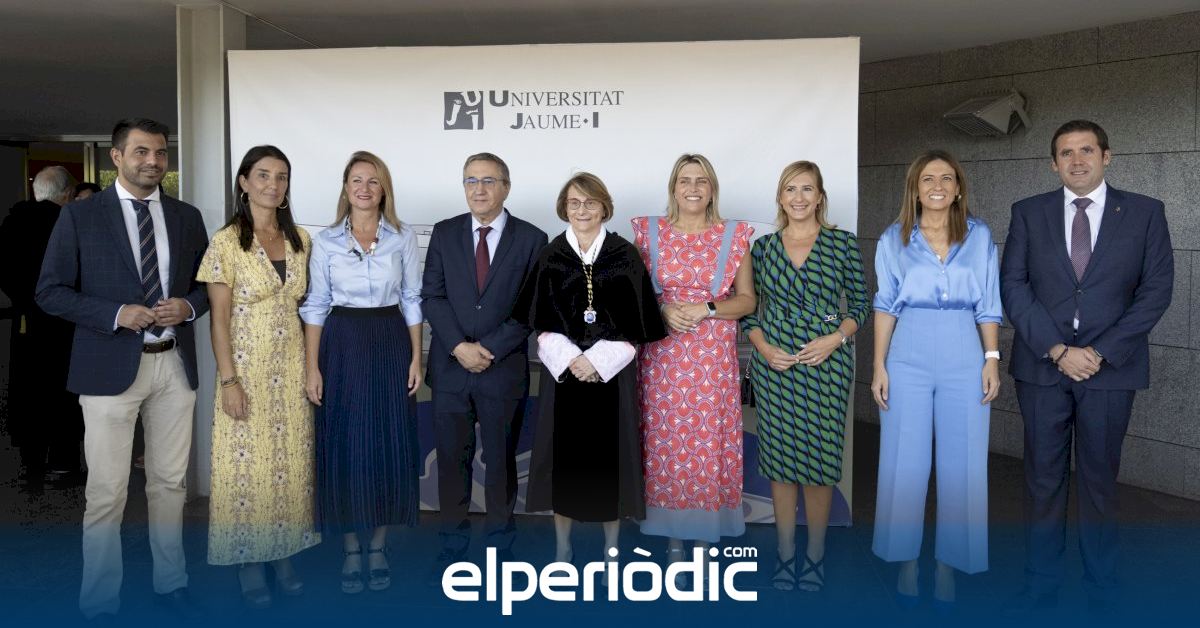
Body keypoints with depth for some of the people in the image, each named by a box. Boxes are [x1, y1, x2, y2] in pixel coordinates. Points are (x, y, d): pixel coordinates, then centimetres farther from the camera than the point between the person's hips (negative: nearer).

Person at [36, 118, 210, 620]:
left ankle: (170, 582, 29)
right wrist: (116, 314, -16)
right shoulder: (80, 215, -2)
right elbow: (50, 292, -3)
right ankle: (99, 603, 17)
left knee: (169, 483, 14)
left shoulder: (187, 216, 8)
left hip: (176, 364, 4)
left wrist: (188, 306, -8)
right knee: (106, 493, 2)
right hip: (110, 367, -3)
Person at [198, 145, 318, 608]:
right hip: (246, 366, -4)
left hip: (291, 366, 5)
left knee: (291, 460, 10)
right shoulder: (226, 242, -8)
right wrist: (228, 380, -13)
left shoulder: (300, 240, 6)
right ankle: (249, 562, 17)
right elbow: (219, 317, -9)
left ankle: (283, 553, 24)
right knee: (247, 462, 3)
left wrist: (313, 365, 7)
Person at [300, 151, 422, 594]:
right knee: (344, 445, 2)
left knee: (390, 444, 4)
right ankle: (351, 549, 17)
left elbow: (412, 301, 5)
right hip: (342, 345, 0)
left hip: (391, 344, 1)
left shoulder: (403, 238, 3)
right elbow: (315, 307, 2)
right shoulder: (325, 241, 2)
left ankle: (379, 546, 19)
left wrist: (416, 357, -1)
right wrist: (312, 367, -4)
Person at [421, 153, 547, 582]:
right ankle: (453, 543, 23)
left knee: (501, 461, 10)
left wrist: (488, 349, -12)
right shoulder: (445, 233, 5)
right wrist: (460, 347, -12)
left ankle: (500, 545, 26)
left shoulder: (531, 239, -1)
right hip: (450, 366, 2)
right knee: (452, 459, 8)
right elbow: (431, 296, 0)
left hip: (504, 368, -1)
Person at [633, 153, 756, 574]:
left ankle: (706, 534, 17)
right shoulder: (649, 232, 5)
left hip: (713, 357, 0)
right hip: (663, 355, 1)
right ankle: (672, 534, 18)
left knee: (710, 442, 1)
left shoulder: (734, 235, 4)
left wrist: (707, 309, -11)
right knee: (666, 441, 3)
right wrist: (663, 309, -10)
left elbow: (747, 300, 6)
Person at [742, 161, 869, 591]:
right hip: (774, 364, 2)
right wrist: (762, 346, -7)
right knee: (779, 460, 7)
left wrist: (836, 338, -12)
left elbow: (860, 305, 4)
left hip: (825, 362, -1)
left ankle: (815, 555, 21)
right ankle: (785, 553, 22)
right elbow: (748, 309, 9)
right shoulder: (762, 247, 6)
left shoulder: (843, 244, 2)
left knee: (820, 461, 3)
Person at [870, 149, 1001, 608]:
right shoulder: (894, 239, 5)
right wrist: (879, 365, -1)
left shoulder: (979, 236, 7)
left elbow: (988, 305, 7)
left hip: (964, 360, 1)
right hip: (908, 359, 0)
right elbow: (885, 305, 4)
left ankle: (948, 563, 17)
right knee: (905, 462, 3)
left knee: (962, 464, 3)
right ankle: (906, 560, 16)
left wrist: (992, 359, -2)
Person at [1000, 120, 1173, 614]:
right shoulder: (1029, 213, 4)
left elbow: (1156, 290, -2)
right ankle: (1041, 583, 18)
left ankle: (1101, 586, 25)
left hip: (1111, 366, -1)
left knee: (1099, 478, 10)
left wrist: (1102, 352, -11)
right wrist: (1057, 349, -12)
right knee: (1043, 477, 7)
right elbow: (1013, 286, -1)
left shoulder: (1144, 213, 2)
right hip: (1041, 365, 1)